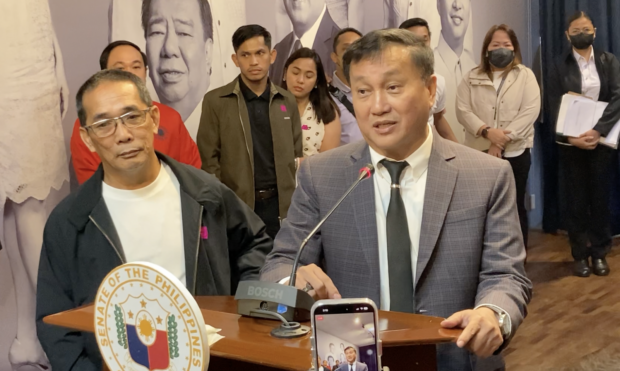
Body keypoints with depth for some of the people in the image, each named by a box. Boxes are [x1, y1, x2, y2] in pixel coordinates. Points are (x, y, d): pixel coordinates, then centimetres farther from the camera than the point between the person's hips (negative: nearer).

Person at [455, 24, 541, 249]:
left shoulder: (525, 76, 5)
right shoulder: (472, 78, 8)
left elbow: (531, 110, -7)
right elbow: (462, 110, -3)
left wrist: (502, 141, -16)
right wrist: (487, 132, -19)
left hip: (515, 152, 0)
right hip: (479, 152, 1)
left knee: (515, 208, 6)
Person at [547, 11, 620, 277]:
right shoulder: (559, 66, 4)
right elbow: (555, 106, -3)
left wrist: (598, 131, -19)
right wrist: (570, 137, -17)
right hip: (571, 142, 0)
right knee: (576, 200, 3)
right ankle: (580, 255, 10)